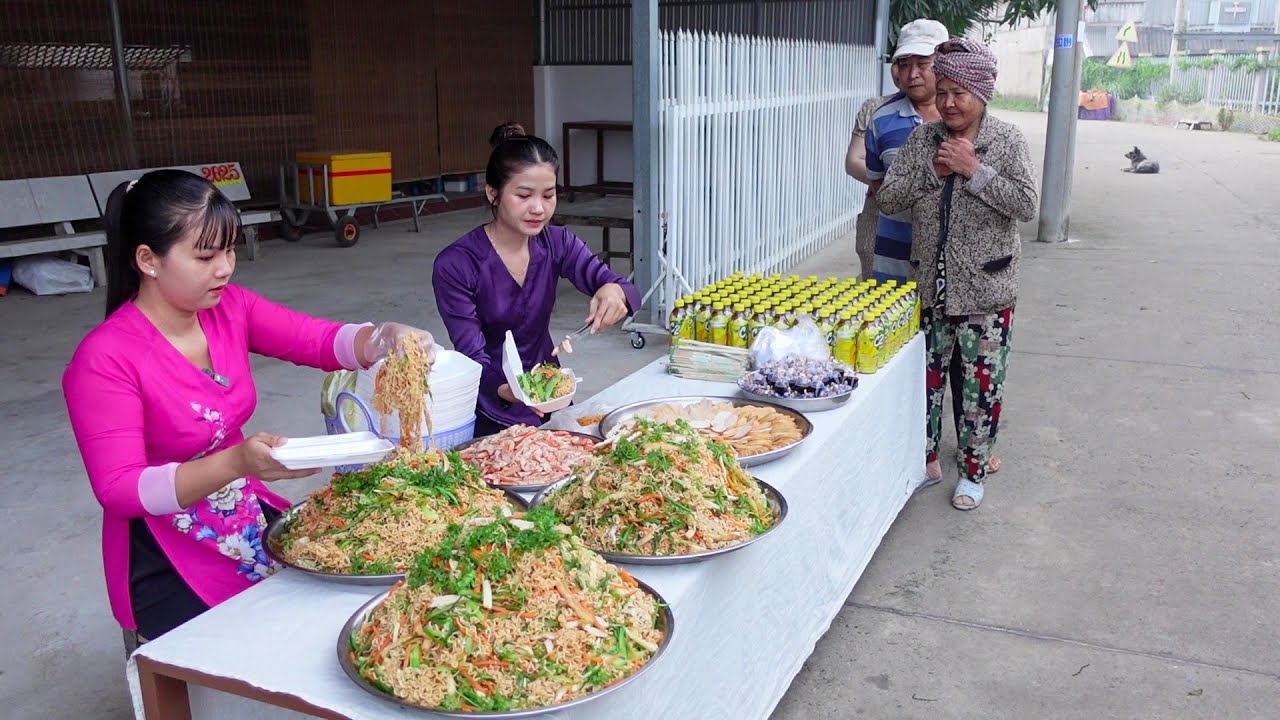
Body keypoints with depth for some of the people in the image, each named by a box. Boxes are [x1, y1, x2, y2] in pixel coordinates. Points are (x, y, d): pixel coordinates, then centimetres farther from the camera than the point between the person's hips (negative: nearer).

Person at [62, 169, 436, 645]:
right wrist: (238, 462, -37)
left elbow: (321, 341, -7)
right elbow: (118, 491, -22)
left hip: (252, 515, 6)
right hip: (165, 560, -6)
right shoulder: (104, 359, -19)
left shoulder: (230, 308, -1)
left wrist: (385, 340, -30)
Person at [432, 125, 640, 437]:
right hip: (491, 415, -4)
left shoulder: (557, 243, -3)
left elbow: (629, 292, -12)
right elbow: (472, 355, -17)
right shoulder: (454, 265, -16)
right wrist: (505, 390, -38)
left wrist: (616, 292, -35)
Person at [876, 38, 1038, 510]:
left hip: (985, 290, -3)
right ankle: (927, 459, 29)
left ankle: (973, 470, 20)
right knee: (926, 376, 13)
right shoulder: (922, 140, 3)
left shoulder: (1008, 142, -5)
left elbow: (1027, 206, -14)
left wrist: (974, 170, -18)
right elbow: (888, 199, -2)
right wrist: (933, 170, -15)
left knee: (982, 383, 5)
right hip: (930, 287, 3)